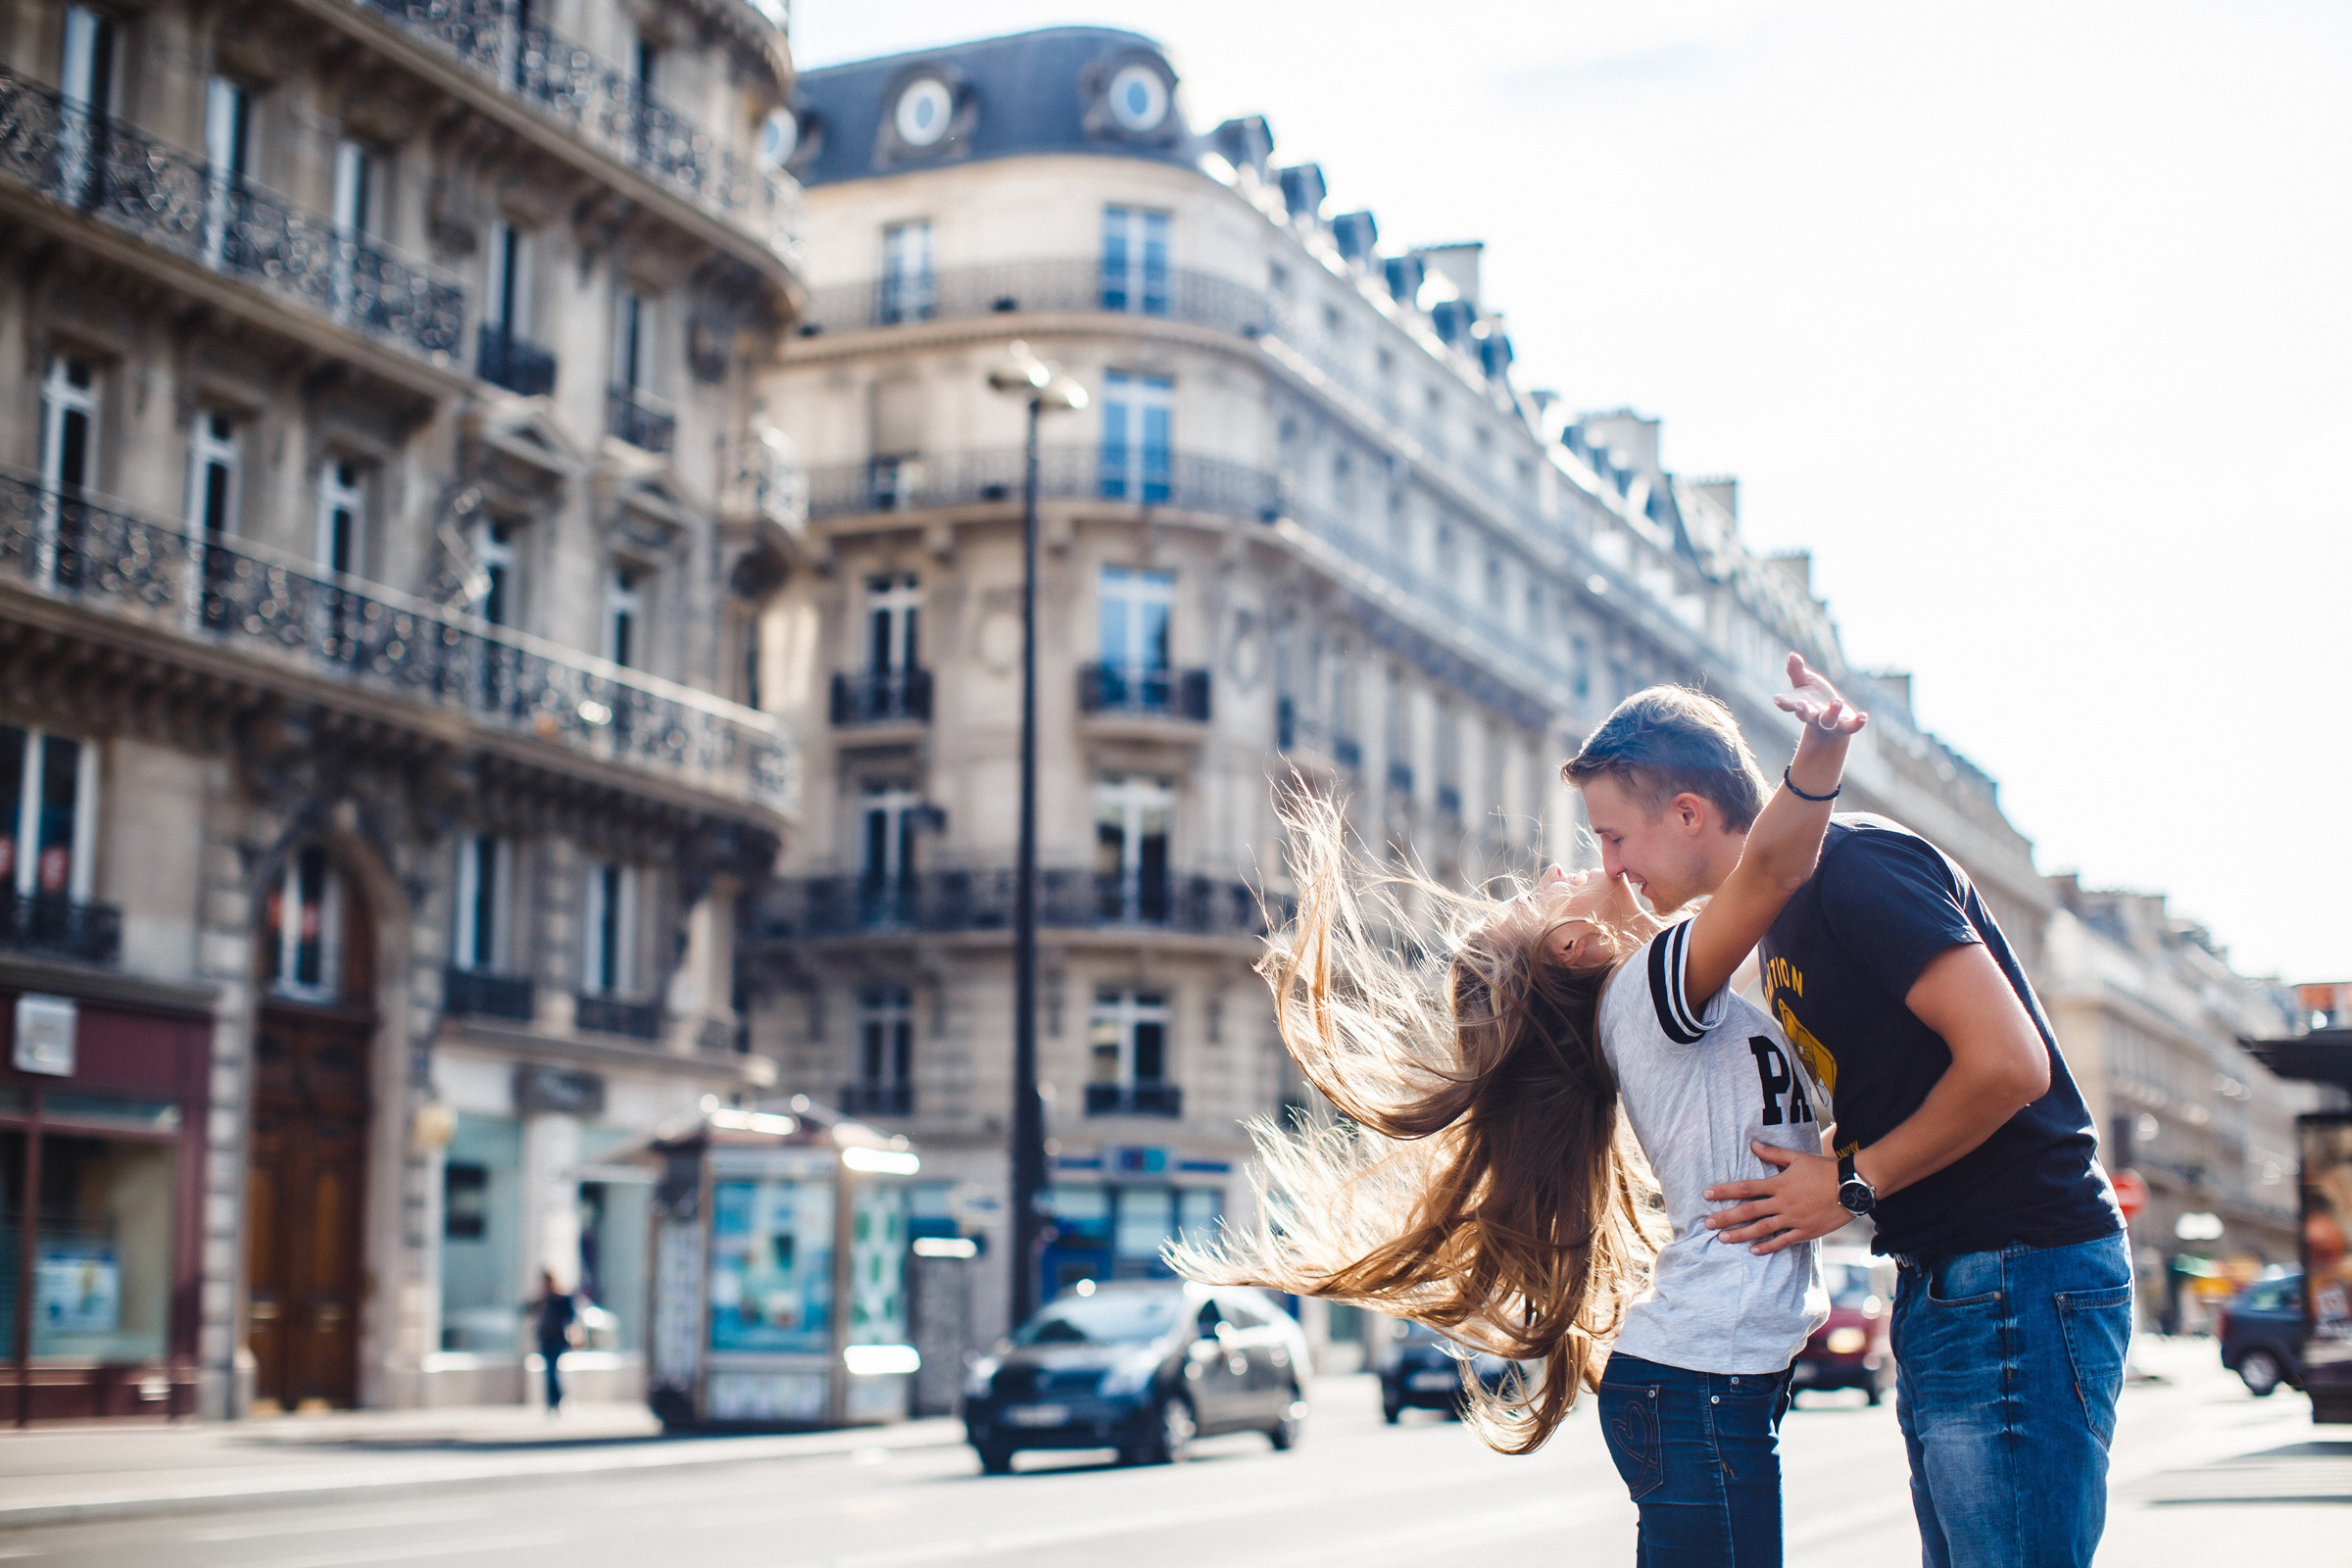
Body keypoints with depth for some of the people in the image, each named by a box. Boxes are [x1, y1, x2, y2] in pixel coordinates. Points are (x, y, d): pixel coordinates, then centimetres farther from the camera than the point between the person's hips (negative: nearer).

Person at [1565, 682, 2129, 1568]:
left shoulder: (1854, 864, -15)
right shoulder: (1783, 917, 15)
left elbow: (2007, 1063, -22)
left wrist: (1852, 1183, -12)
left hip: (2021, 1278, -10)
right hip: (1939, 1288, 10)